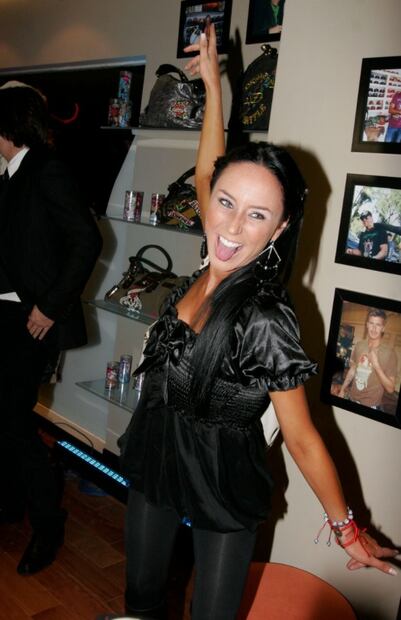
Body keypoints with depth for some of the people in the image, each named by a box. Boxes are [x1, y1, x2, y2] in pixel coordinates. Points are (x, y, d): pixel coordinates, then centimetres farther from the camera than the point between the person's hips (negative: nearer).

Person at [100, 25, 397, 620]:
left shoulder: (266, 320, -30)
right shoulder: (213, 267, -12)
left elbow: (303, 440, -19)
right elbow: (205, 173, 5)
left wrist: (348, 529, -10)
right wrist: (213, 83, 9)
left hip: (223, 483, -6)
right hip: (156, 460, 6)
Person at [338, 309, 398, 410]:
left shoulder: (389, 352, -17)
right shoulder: (359, 345, -2)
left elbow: (390, 389, -17)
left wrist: (376, 365, -26)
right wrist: (342, 390, 14)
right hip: (351, 399, 4)